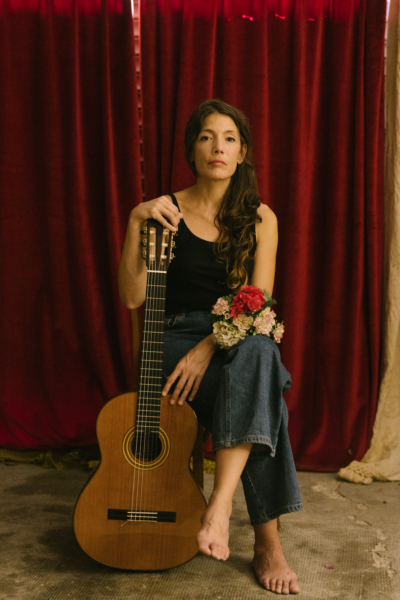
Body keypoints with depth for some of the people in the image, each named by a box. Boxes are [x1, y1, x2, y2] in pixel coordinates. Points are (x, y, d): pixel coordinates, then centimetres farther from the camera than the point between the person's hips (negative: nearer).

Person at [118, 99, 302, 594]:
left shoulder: (259, 218, 6)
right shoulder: (167, 211, 3)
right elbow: (131, 298, -4)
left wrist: (208, 350, -20)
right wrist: (136, 223, -16)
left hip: (240, 341, 1)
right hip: (177, 338, -1)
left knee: (259, 351, -38)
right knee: (260, 391, -32)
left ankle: (220, 502, -42)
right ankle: (267, 540, -23)